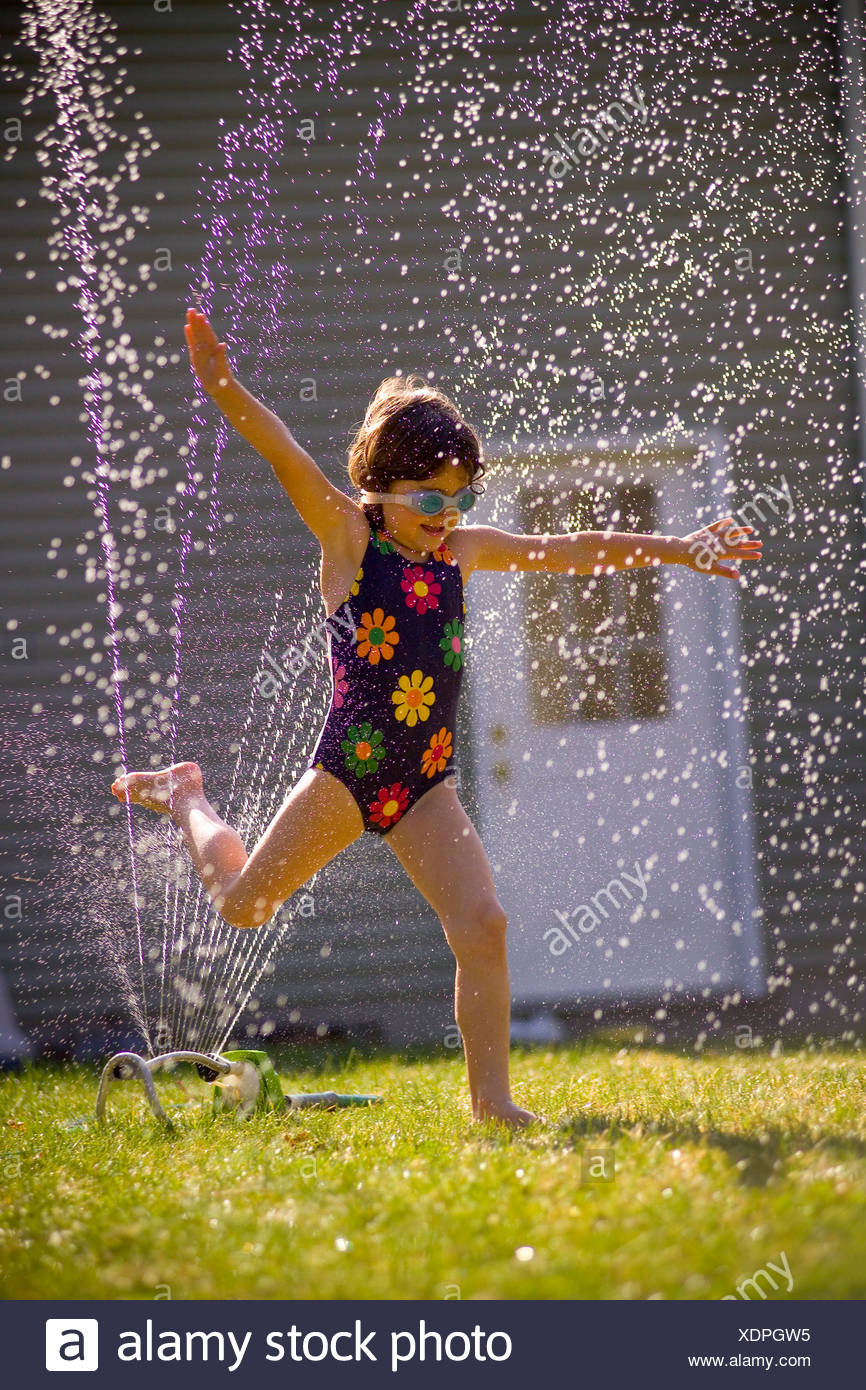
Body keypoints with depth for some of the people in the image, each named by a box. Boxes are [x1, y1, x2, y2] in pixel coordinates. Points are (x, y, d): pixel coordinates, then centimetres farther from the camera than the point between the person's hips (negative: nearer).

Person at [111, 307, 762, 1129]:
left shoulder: (462, 550, 7)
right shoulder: (349, 537, -7)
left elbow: (573, 552, 8)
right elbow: (288, 461, -24)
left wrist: (679, 551, 2)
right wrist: (226, 393, -39)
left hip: (427, 786, 4)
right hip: (346, 771, -3)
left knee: (481, 924, -14)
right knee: (244, 905, 12)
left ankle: (489, 1098, -3)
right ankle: (186, 799, 43)